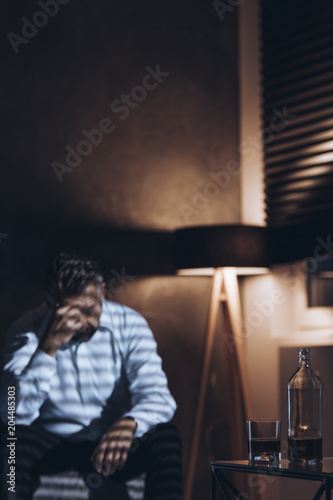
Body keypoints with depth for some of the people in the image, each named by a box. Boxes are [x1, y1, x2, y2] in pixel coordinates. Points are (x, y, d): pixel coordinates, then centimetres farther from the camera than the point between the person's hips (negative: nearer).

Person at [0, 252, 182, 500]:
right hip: (54, 444, -1)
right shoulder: (28, 331, -11)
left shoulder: (129, 324, -7)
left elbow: (157, 396, -17)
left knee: (166, 436, -28)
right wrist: (49, 347, -32)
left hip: (114, 443, 1)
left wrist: (128, 424, -41)